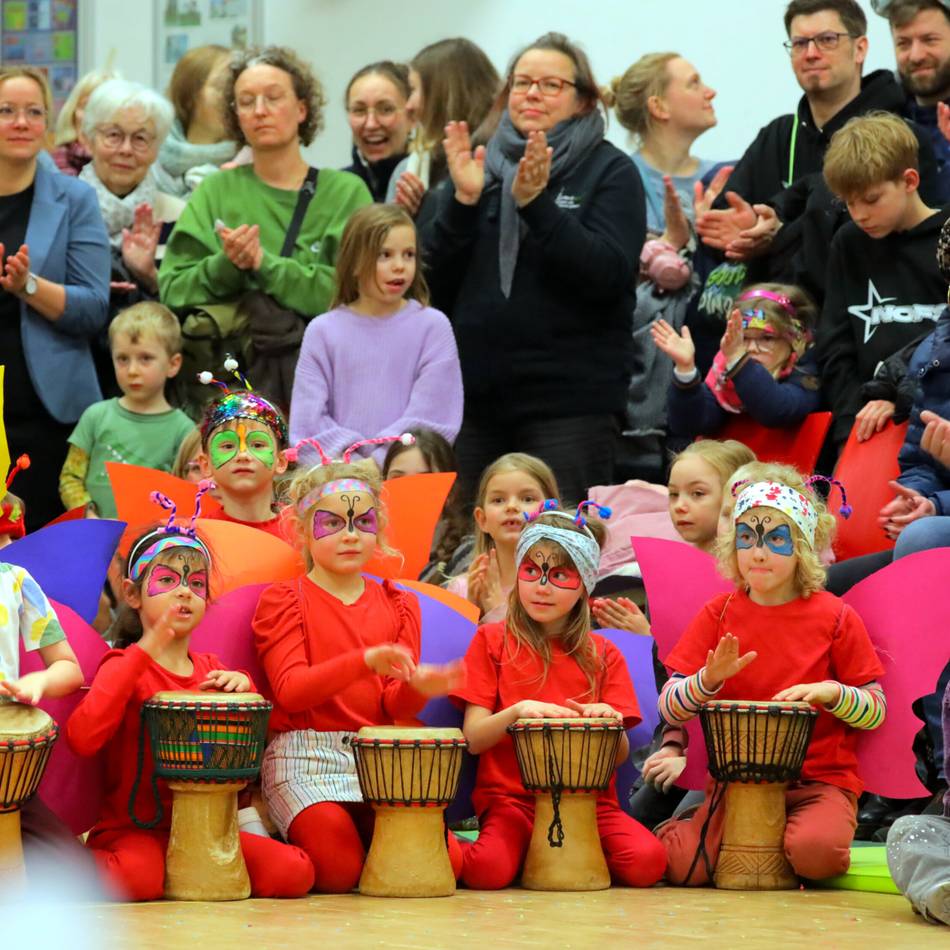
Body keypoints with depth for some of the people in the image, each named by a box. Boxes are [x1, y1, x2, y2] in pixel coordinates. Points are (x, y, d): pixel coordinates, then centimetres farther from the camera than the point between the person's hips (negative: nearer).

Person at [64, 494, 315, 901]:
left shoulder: (210, 669, 13)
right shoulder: (125, 664, -5)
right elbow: (81, 739, -23)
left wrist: (244, 690, -7)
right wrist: (144, 653, -22)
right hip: (132, 829, -5)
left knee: (294, 873, -16)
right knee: (138, 881, -38)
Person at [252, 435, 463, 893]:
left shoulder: (397, 605, 16)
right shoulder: (283, 600, 4)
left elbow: (393, 706, 6)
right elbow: (290, 690, -11)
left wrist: (417, 686, -20)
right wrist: (365, 661, -25)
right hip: (305, 756, -3)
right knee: (340, 870, -24)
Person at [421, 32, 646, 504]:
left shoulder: (610, 171, 2)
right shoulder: (483, 165, 13)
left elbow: (609, 275, -13)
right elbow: (436, 282, 7)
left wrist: (536, 202, -19)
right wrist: (463, 200, -8)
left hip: (567, 398, -4)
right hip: (474, 392, 4)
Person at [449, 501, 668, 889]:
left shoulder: (602, 655, 14)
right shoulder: (492, 641, 9)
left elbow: (620, 755, 8)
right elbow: (473, 739, 0)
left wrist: (609, 723, -15)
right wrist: (518, 711, -20)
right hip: (510, 797, -3)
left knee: (646, 861, -27)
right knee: (489, 869, -35)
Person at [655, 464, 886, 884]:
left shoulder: (835, 618, 0)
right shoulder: (718, 614, 4)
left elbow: (876, 712, 2)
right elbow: (669, 708, 0)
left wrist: (831, 692, -18)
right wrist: (710, 679, -20)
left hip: (821, 780, -1)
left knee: (816, 852, -33)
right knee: (685, 866, -22)